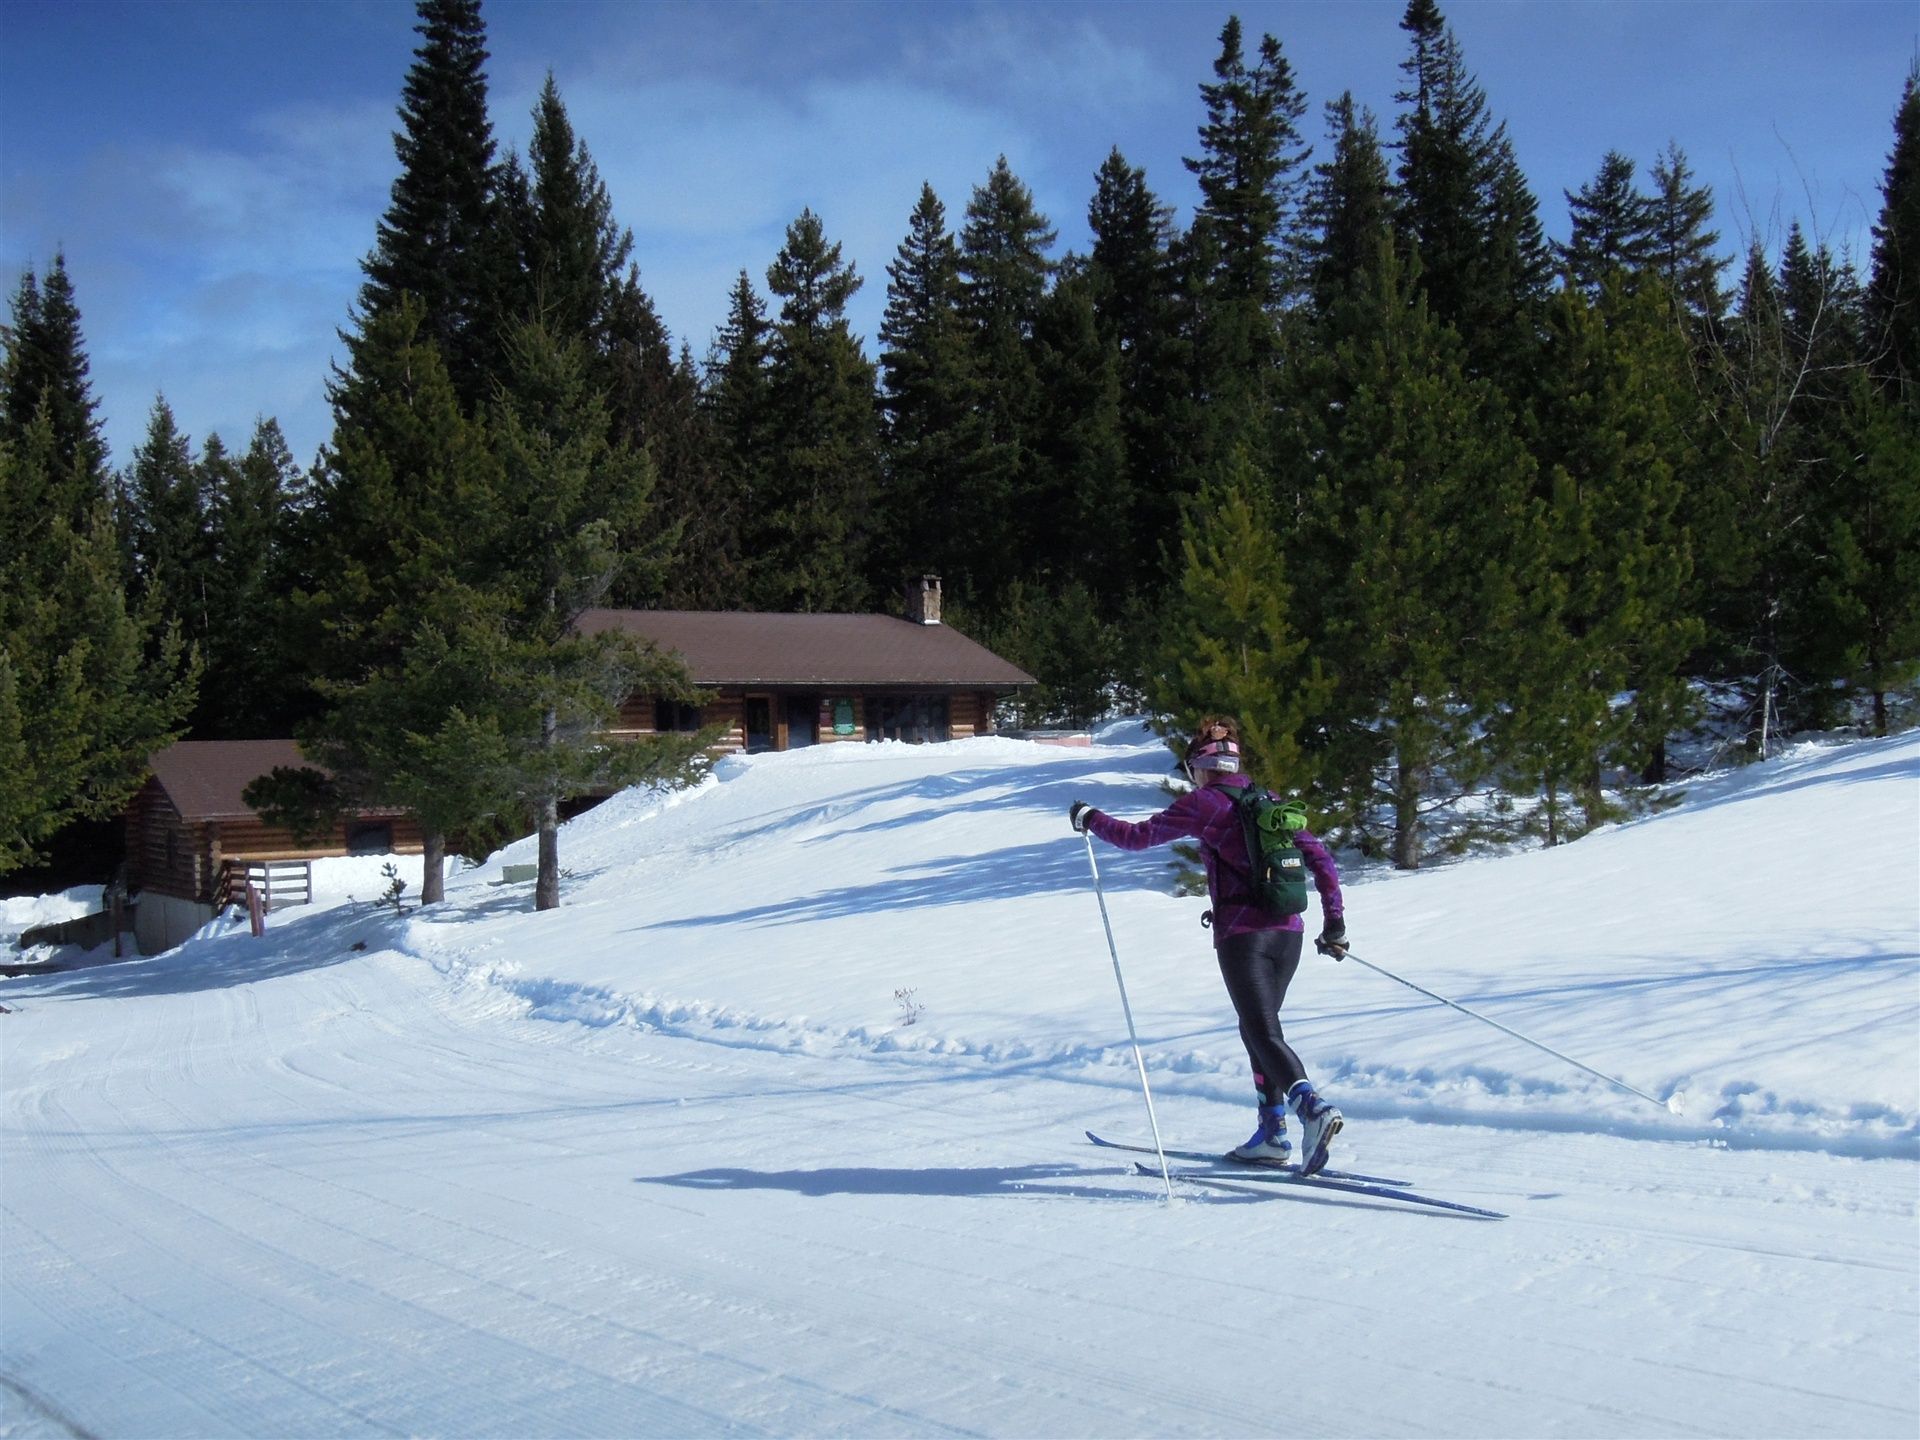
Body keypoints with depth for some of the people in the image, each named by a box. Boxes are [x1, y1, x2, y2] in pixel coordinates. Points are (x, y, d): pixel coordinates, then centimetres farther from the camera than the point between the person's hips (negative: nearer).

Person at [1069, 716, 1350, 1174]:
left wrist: (1088, 819, 19)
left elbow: (1138, 836, 3)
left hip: (1242, 934, -6)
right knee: (1258, 1029, 19)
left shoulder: (1202, 802, -1)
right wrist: (1334, 921, 16)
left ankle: (1312, 1106, -32)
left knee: (1264, 1035, -9)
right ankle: (1273, 1133, 19)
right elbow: (1320, 858, 12)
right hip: (1289, 932, 7)